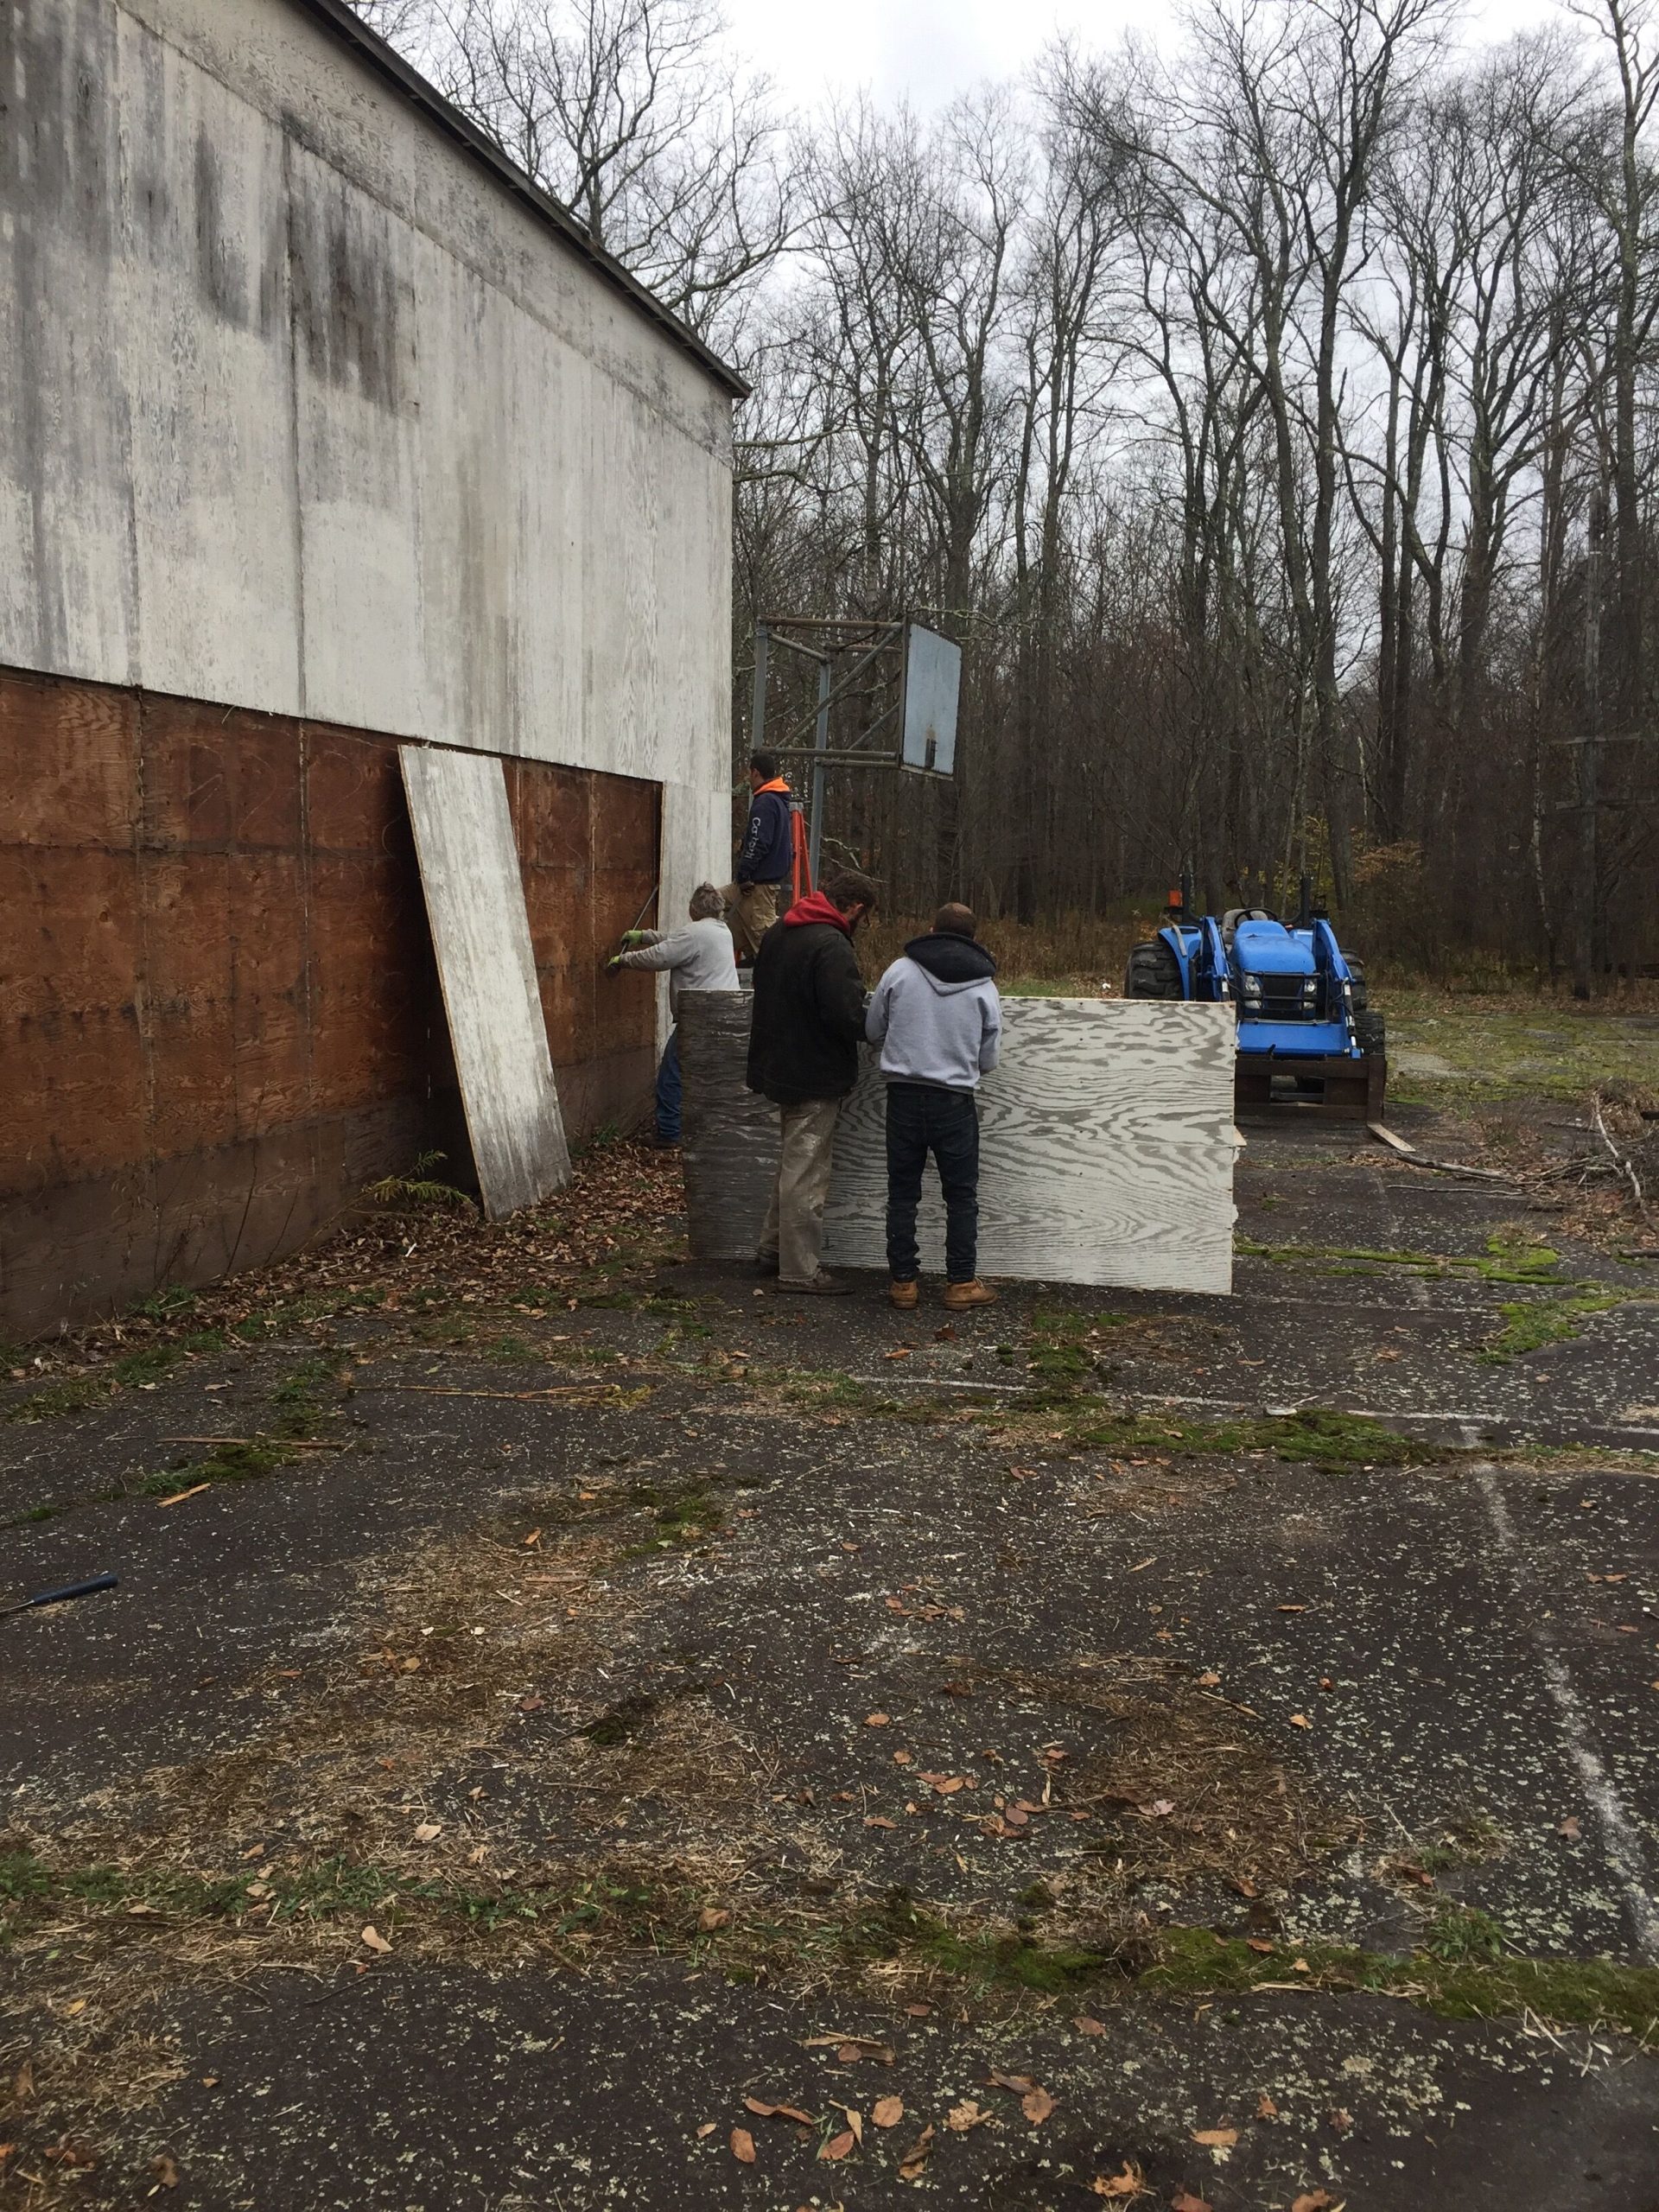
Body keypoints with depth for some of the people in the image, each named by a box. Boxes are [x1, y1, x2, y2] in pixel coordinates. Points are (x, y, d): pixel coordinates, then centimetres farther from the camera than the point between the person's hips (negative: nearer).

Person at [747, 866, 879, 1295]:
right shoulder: (831, 946, -22)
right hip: (816, 1078, -9)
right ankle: (799, 1270, 7)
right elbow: (848, 1017, -27)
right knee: (806, 1174, -1)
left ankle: (771, 1250, 31)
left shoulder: (776, 933, 8)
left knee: (792, 1164, 22)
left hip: (778, 1067, 9)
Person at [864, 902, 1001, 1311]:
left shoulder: (899, 971, -2)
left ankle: (903, 1281, 13)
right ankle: (961, 1283, 12)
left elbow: (873, 1031, 6)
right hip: (955, 1100, 0)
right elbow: (989, 1058, 4)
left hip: (903, 1096, 1)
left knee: (902, 1193, 10)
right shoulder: (983, 986, 0)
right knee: (961, 1196, 10)